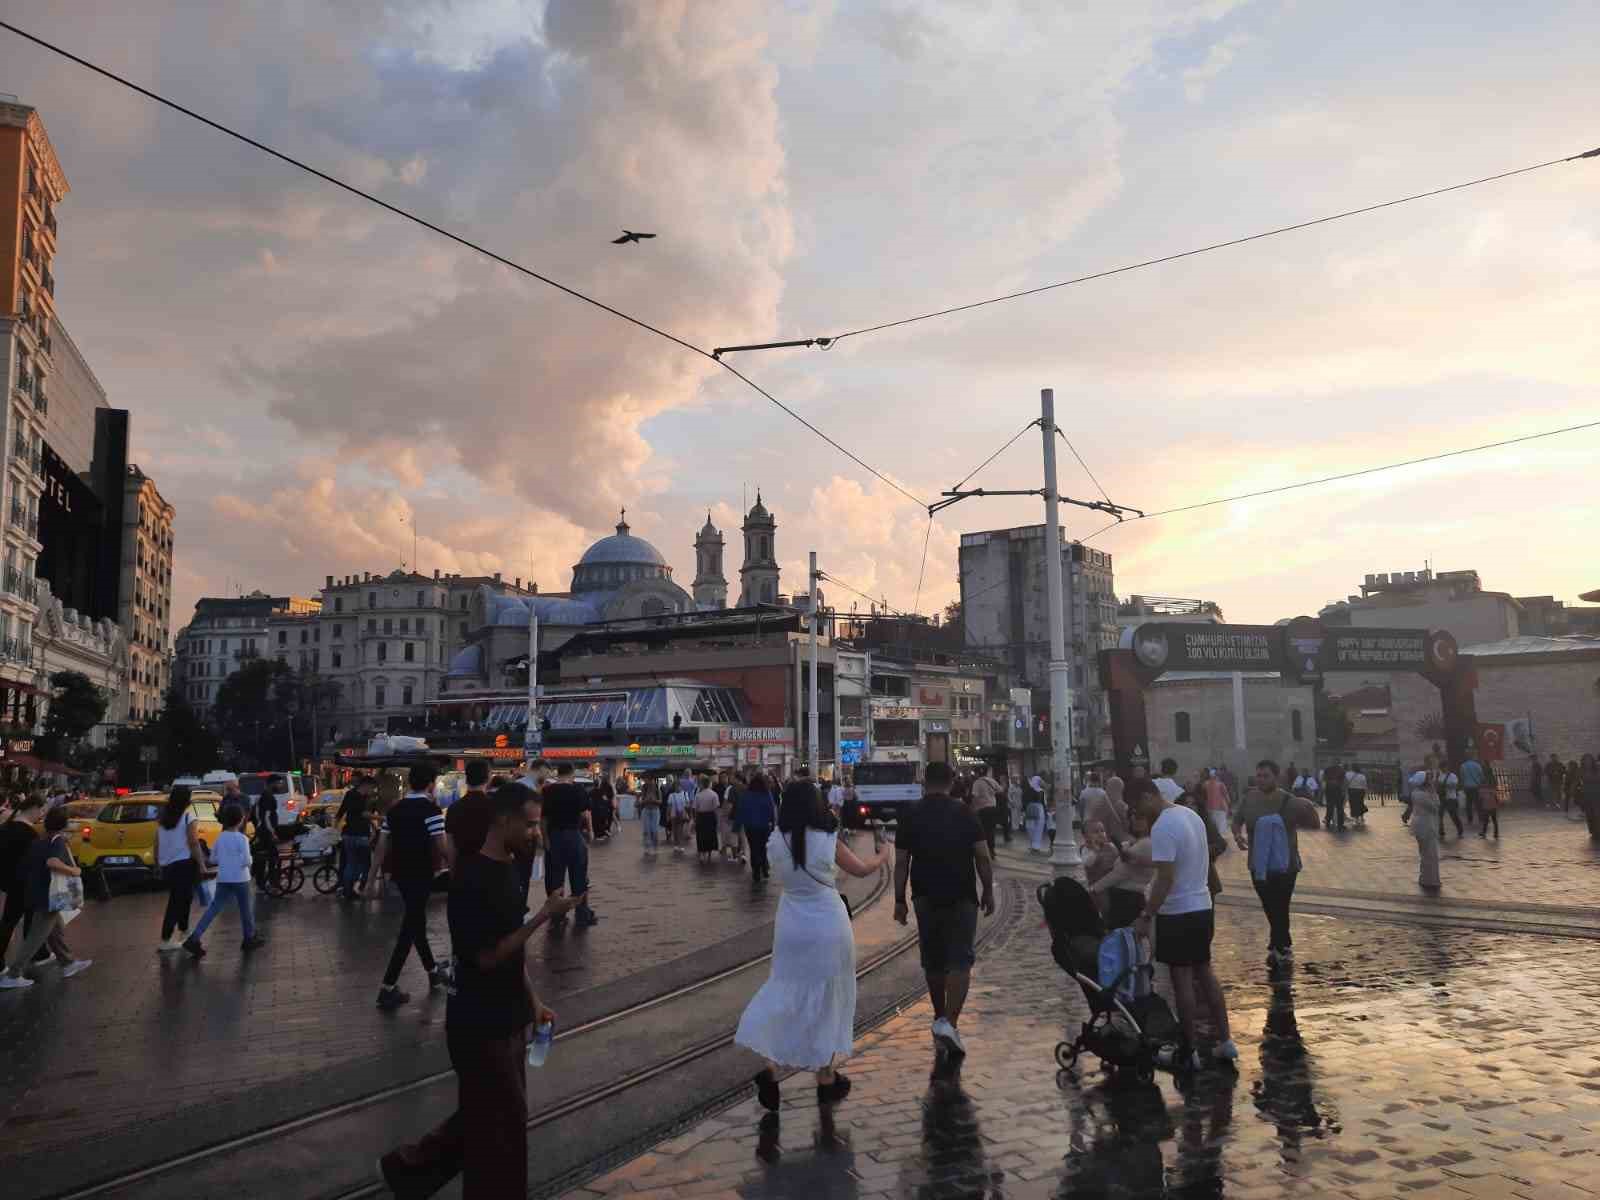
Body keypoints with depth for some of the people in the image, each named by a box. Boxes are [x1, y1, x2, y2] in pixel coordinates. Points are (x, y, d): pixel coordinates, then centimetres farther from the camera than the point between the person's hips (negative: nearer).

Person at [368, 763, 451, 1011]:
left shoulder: (394, 809, 6)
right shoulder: (431, 810, -15)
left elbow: (381, 846, 6)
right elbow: (442, 848, -19)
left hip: (400, 873, 7)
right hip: (420, 875, -7)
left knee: (416, 923, 20)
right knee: (409, 930, -2)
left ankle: (433, 972, 36)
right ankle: (387, 989, -2)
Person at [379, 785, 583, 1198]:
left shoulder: (506, 868, 5)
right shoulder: (471, 878, -23)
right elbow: (487, 956, -23)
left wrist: (532, 1000, 12)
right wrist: (545, 915, -24)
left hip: (506, 1017, 9)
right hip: (479, 1024, -9)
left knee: (487, 1117, 19)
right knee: (502, 1122, 3)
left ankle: (409, 1163, 34)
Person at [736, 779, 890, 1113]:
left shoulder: (775, 842, -6)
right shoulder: (827, 840, -15)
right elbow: (861, 870, 0)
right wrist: (883, 854, 20)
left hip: (791, 928, 3)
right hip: (828, 927, -3)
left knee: (787, 992, 15)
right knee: (827, 998, 11)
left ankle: (770, 1065, -1)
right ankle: (826, 1079, 21)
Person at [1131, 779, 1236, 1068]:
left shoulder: (1162, 828, -21)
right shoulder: (1191, 814, 7)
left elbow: (1165, 879, -25)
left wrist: (1146, 917, -20)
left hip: (1178, 913, -9)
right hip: (1203, 906, 9)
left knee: (1182, 980, 1)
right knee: (1204, 973, 18)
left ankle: (1190, 1051, 9)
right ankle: (1225, 1041, 23)